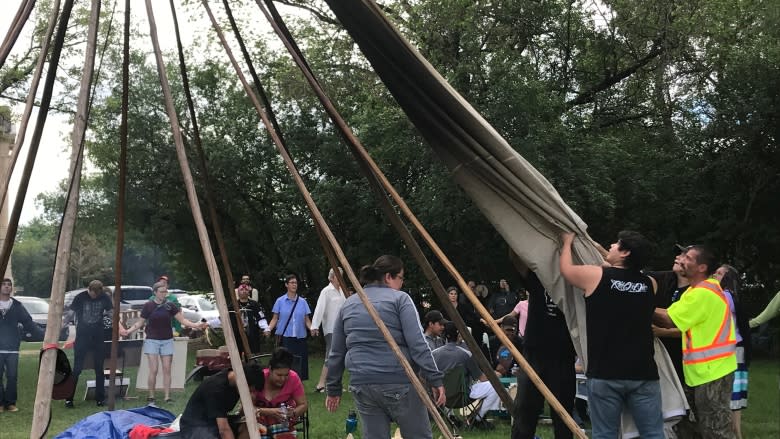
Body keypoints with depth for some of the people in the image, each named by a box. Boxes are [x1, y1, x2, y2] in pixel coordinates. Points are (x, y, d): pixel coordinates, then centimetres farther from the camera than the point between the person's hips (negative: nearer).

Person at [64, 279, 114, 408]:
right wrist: (62, 325, -19)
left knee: (99, 369, 7)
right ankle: (69, 398, 5)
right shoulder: (80, 297, -8)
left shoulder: (105, 297, -3)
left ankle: (100, 398, 15)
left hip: (98, 337, 2)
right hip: (82, 337, -2)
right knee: (77, 369, -2)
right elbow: (71, 313, -4)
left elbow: (110, 313, 7)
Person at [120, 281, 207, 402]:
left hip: (167, 341, 2)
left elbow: (182, 320, -1)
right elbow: (140, 322, 5)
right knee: (153, 370, -7)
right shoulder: (148, 306, -3)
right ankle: (151, 397, 5)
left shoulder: (170, 305, 1)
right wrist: (128, 331, -8)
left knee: (167, 370, 2)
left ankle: (167, 397, 6)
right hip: (152, 340, -2)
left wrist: (196, 325, -15)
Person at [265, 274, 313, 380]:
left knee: (299, 365, -1)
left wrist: (312, 328, -11)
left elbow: (307, 320, 8)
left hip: (300, 338, 2)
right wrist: (269, 328, -13)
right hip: (285, 338, -2)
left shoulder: (302, 302, 9)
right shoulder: (280, 301, 4)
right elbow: (275, 319, 5)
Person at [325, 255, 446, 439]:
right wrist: (435, 380, -9)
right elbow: (418, 344, -11)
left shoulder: (348, 304, 13)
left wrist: (333, 389, 22)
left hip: (361, 385, 5)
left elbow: (337, 352, 15)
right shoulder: (400, 299, -2)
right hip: (399, 383, -4)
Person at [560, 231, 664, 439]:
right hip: (644, 374, 3)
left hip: (605, 373, -3)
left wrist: (567, 242, 32)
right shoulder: (650, 284, 7)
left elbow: (566, 268, 15)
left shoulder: (595, 276, -5)